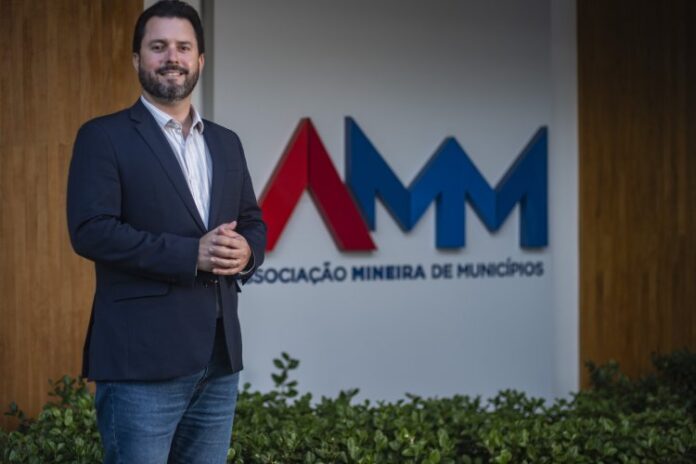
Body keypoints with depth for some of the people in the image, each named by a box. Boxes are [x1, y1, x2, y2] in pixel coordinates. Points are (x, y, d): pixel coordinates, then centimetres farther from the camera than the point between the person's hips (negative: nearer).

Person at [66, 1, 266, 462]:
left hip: (219, 355, 6)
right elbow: (91, 230, -13)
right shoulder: (104, 137, -2)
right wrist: (190, 254, -18)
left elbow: (254, 222, 21)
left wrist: (246, 251, -4)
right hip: (142, 357, -6)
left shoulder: (226, 143, 17)